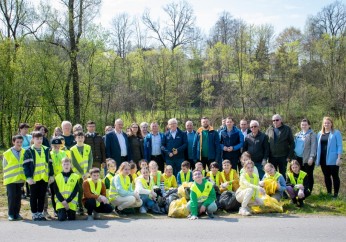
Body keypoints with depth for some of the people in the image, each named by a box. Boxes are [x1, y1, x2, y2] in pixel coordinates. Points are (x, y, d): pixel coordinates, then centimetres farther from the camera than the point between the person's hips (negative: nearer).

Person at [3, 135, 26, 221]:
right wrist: (7, 176, -4)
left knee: (18, 197, 8)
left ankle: (17, 213, 18)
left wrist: (24, 176, 3)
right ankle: (11, 214, 8)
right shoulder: (7, 153, -5)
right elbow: (5, 167, 0)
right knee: (11, 197, -2)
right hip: (11, 179, -3)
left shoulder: (24, 152, 2)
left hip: (20, 179, 3)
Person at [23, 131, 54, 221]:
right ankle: (34, 213, 14)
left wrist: (51, 175, 7)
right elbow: (25, 165, -5)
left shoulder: (46, 150, 10)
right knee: (34, 196, 5)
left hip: (44, 178, 3)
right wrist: (28, 177, -13)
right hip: (34, 178, -3)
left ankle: (40, 213, 18)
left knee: (42, 196, 8)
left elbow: (50, 163, 13)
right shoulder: (29, 151, -2)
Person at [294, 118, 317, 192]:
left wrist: (311, 157, -19)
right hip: (298, 158, 6)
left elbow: (313, 147, -11)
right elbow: (294, 145, 18)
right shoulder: (297, 135, 16)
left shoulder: (312, 134, -3)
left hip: (307, 159, -6)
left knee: (309, 175, 3)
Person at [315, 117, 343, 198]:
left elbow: (339, 146, -7)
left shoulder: (336, 133, -4)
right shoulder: (320, 133, 11)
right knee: (326, 176, 11)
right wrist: (317, 158, 10)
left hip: (333, 159, -5)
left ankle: (336, 194, 8)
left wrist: (339, 158, -14)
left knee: (335, 176, 2)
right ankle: (329, 193, 21)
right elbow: (318, 146, 14)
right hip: (323, 159, 5)